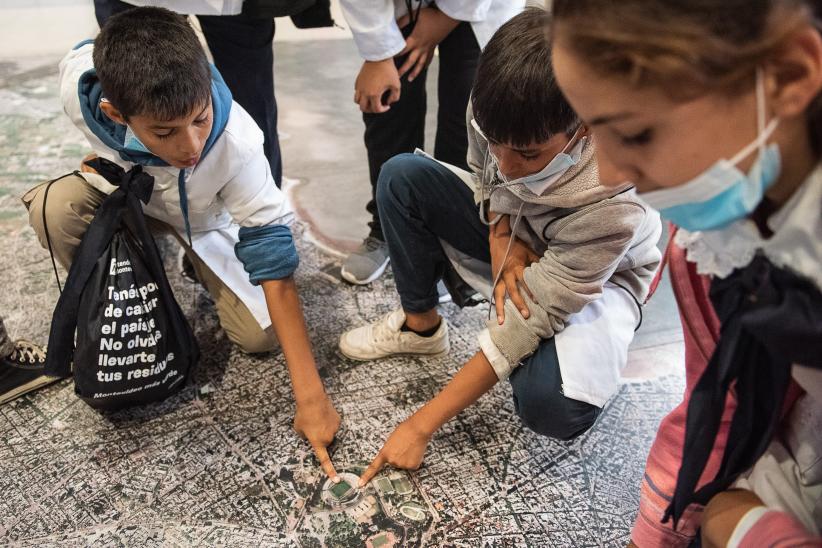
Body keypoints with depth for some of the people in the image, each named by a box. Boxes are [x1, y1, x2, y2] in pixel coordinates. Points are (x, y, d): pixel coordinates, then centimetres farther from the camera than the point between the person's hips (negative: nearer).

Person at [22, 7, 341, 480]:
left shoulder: (235, 143, -41)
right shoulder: (79, 82, -35)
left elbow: (274, 260, -40)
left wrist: (310, 395, -41)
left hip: (206, 219, -1)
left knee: (260, 335, -16)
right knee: (54, 208, -31)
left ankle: (200, 265, 15)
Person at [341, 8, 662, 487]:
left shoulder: (613, 201, -40)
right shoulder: (500, 112, -27)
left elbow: (532, 318, -34)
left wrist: (422, 426, -29)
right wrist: (500, 234, -23)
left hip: (597, 276, -5)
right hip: (513, 234, 5)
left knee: (555, 407, -34)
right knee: (401, 177, -13)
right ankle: (421, 325, 2)